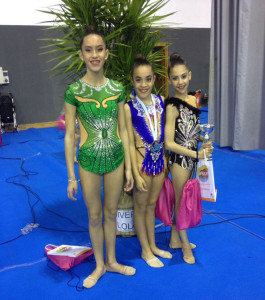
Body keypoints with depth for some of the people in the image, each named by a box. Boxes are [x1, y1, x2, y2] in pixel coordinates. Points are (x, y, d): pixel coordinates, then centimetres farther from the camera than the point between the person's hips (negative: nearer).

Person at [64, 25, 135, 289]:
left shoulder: (117, 89, -2)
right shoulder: (74, 91, -9)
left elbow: (123, 130, 3)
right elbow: (69, 136, -7)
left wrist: (129, 168, 3)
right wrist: (71, 177, -6)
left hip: (115, 159, 2)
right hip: (89, 161, -2)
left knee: (111, 213, 17)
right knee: (94, 216, 13)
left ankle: (111, 261, 38)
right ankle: (99, 265, 35)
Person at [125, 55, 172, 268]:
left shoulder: (160, 101, 0)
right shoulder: (129, 108, -16)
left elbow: (164, 134, 8)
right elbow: (130, 144, -15)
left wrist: (165, 160, 9)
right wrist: (136, 174, -14)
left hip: (159, 160, 6)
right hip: (142, 162, -5)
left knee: (152, 204, 20)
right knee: (141, 207, 12)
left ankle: (153, 246, 38)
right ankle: (146, 251, 30)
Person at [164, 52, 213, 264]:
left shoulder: (194, 100, 4)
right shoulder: (172, 106, -18)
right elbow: (169, 143, -21)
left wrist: (204, 140, -2)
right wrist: (197, 154, -19)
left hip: (192, 158, 7)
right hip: (179, 159, -7)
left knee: (180, 199, 18)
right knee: (181, 201, 8)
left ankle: (175, 239, 36)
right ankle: (185, 245, 27)